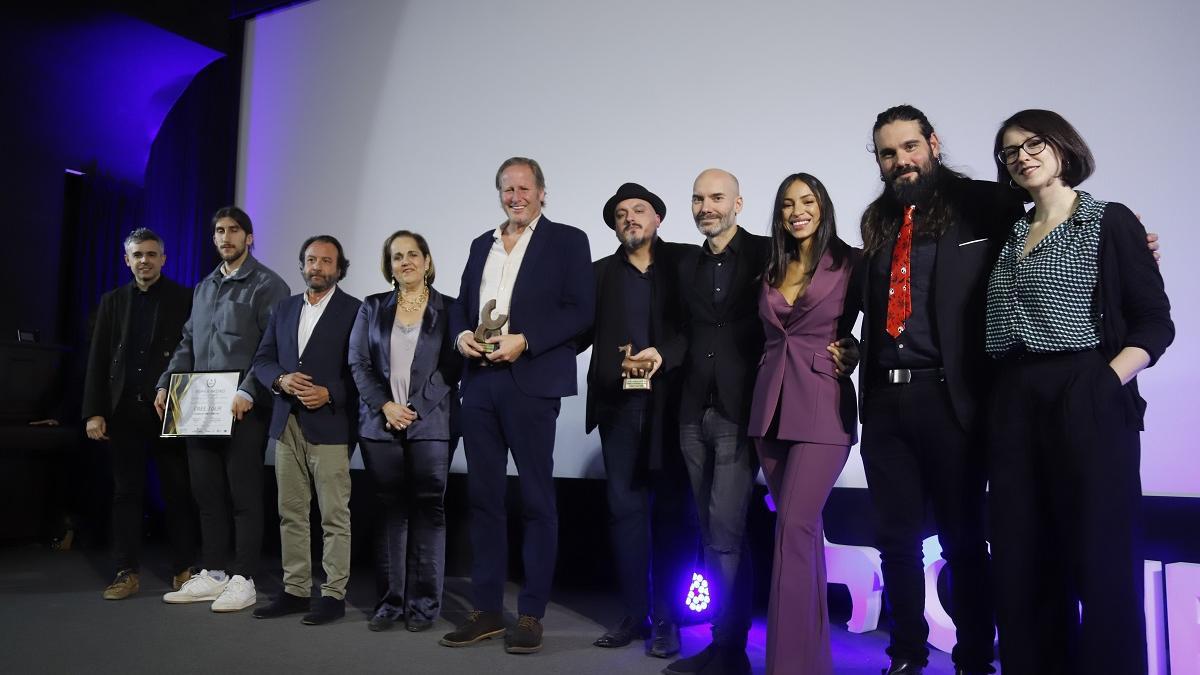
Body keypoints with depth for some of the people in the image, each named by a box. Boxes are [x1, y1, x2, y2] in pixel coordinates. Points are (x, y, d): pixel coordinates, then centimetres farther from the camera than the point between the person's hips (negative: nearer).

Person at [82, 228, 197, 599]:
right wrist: (94, 411, 1)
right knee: (126, 491, 6)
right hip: (124, 410, 3)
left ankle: (184, 569, 11)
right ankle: (127, 572, 13)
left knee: (178, 491, 2)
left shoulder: (185, 299, 2)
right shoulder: (112, 301, 13)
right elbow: (98, 360, 10)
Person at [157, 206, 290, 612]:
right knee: (207, 493, 10)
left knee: (244, 495, -1)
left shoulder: (267, 286, -3)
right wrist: (166, 384, 7)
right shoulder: (203, 288, 20)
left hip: (243, 406, -7)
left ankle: (242, 579, 5)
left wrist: (248, 391, -22)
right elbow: (188, 344, 20)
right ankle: (212, 574, 19)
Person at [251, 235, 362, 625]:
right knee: (291, 513, 10)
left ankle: (334, 594, 7)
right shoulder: (284, 310, 16)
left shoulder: (354, 311, -2)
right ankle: (295, 590, 19)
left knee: (334, 515, -1)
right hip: (287, 424, 6)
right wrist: (281, 379, -6)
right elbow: (262, 360, 14)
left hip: (330, 425, -6)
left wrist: (329, 393, -17)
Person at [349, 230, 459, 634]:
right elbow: (358, 363, 6)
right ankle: (389, 602, 12)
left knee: (428, 510, -1)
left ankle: (424, 604, 6)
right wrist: (385, 406, -7)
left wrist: (415, 411, -7)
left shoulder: (448, 309, 6)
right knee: (390, 511, 5)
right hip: (380, 424, 2)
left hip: (430, 425, -2)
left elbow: (453, 369, 1)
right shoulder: (372, 308, 12)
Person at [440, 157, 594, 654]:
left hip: (530, 381, -5)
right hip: (479, 381, 6)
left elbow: (580, 310, -7)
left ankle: (531, 614, 9)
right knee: (483, 496, 8)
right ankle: (486, 610, 17)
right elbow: (461, 305, 20)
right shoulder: (481, 245, 20)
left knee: (536, 500, 1)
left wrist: (523, 341, -16)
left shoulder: (567, 241, 2)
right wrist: (461, 335, -2)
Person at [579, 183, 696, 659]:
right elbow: (582, 332, 7)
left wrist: (663, 354, -18)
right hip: (618, 405, 3)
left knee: (671, 509, 4)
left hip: (671, 402, -3)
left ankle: (667, 619, 12)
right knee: (625, 509, 5)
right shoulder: (601, 273, 14)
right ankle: (634, 614, 15)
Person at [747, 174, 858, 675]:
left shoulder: (848, 262, 0)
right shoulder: (773, 269, 15)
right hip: (771, 405, 6)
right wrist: (776, 361, 9)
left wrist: (852, 354, -9)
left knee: (794, 527, -14)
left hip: (822, 404, -5)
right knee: (803, 528, 11)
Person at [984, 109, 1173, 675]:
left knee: (1100, 558, -1)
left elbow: (1155, 321, -3)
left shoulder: (1110, 222, 2)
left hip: (1089, 402, -5)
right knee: (1020, 560, 7)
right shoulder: (1008, 235, 17)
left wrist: (1106, 383, -15)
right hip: (1014, 408, 5)